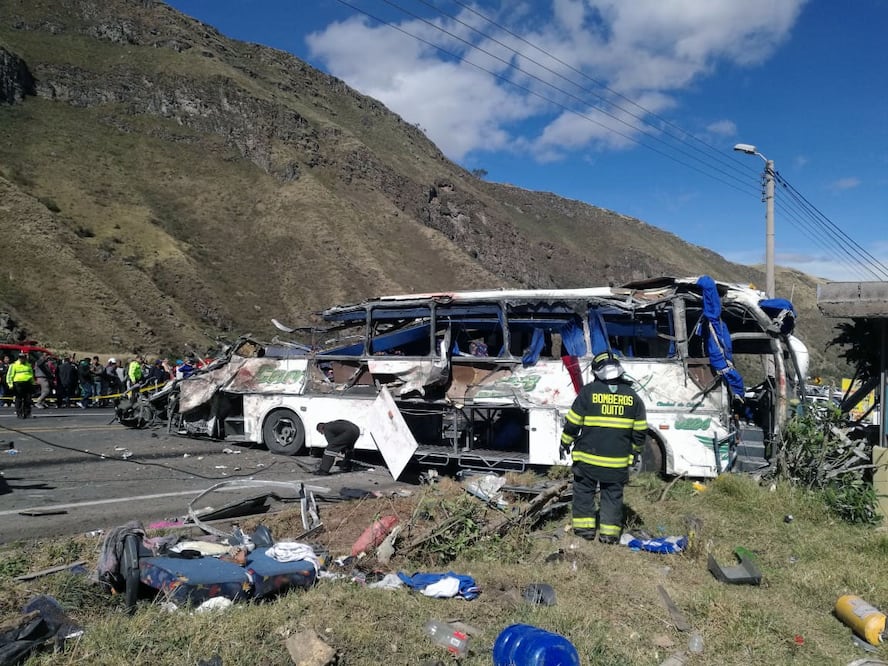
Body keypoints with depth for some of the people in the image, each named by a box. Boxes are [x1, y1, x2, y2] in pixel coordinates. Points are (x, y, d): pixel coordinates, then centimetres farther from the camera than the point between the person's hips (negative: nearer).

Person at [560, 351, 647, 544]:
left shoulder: (588, 392, -8)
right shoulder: (632, 396, 2)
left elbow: (573, 422, -4)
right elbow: (641, 430, 7)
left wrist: (565, 443, 10)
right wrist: (634, 450, 22)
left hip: (588, 457, -2)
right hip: (618, 460, 2)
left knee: (584, 491, 13)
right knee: (613, 495, 12)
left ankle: (585, 527, 14)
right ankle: (609, 532, 13)